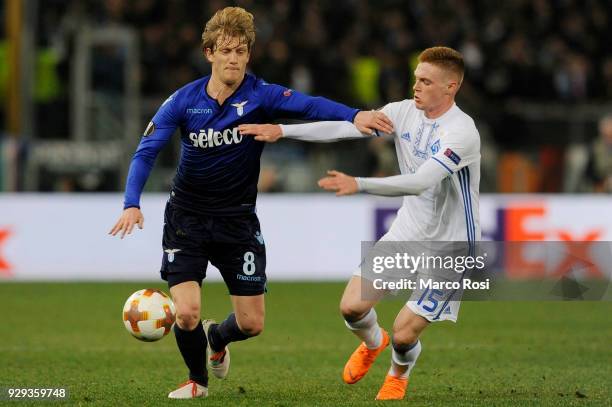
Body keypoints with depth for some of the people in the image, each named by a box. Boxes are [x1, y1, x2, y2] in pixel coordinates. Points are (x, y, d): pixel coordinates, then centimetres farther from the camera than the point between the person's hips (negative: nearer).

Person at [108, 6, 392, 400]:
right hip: (186, 219, 0)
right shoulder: (184, 100, -8)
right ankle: (197, 380, 18)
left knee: (252, 323, 2)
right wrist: (132, 204, -27)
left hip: (238, 220, 1)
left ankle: (217, 338, 40)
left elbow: (309, 105, -28)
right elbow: (146, 152, -11)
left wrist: (354, 115, -48)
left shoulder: (261, 96, -11)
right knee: (186, 314, -13)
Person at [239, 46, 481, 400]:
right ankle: (373, 343, 33)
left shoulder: (462, 132, -25)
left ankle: (399, 374, 30)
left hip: (449, 246, -6)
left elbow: (419, 182, -35)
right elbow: (345, 127, -8)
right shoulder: (405, 112, -3)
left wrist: (359, 185, -45)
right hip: (407, 233, 6)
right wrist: (281, 130, -17)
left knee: (404, 334, -8)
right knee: (352, 307, -4)